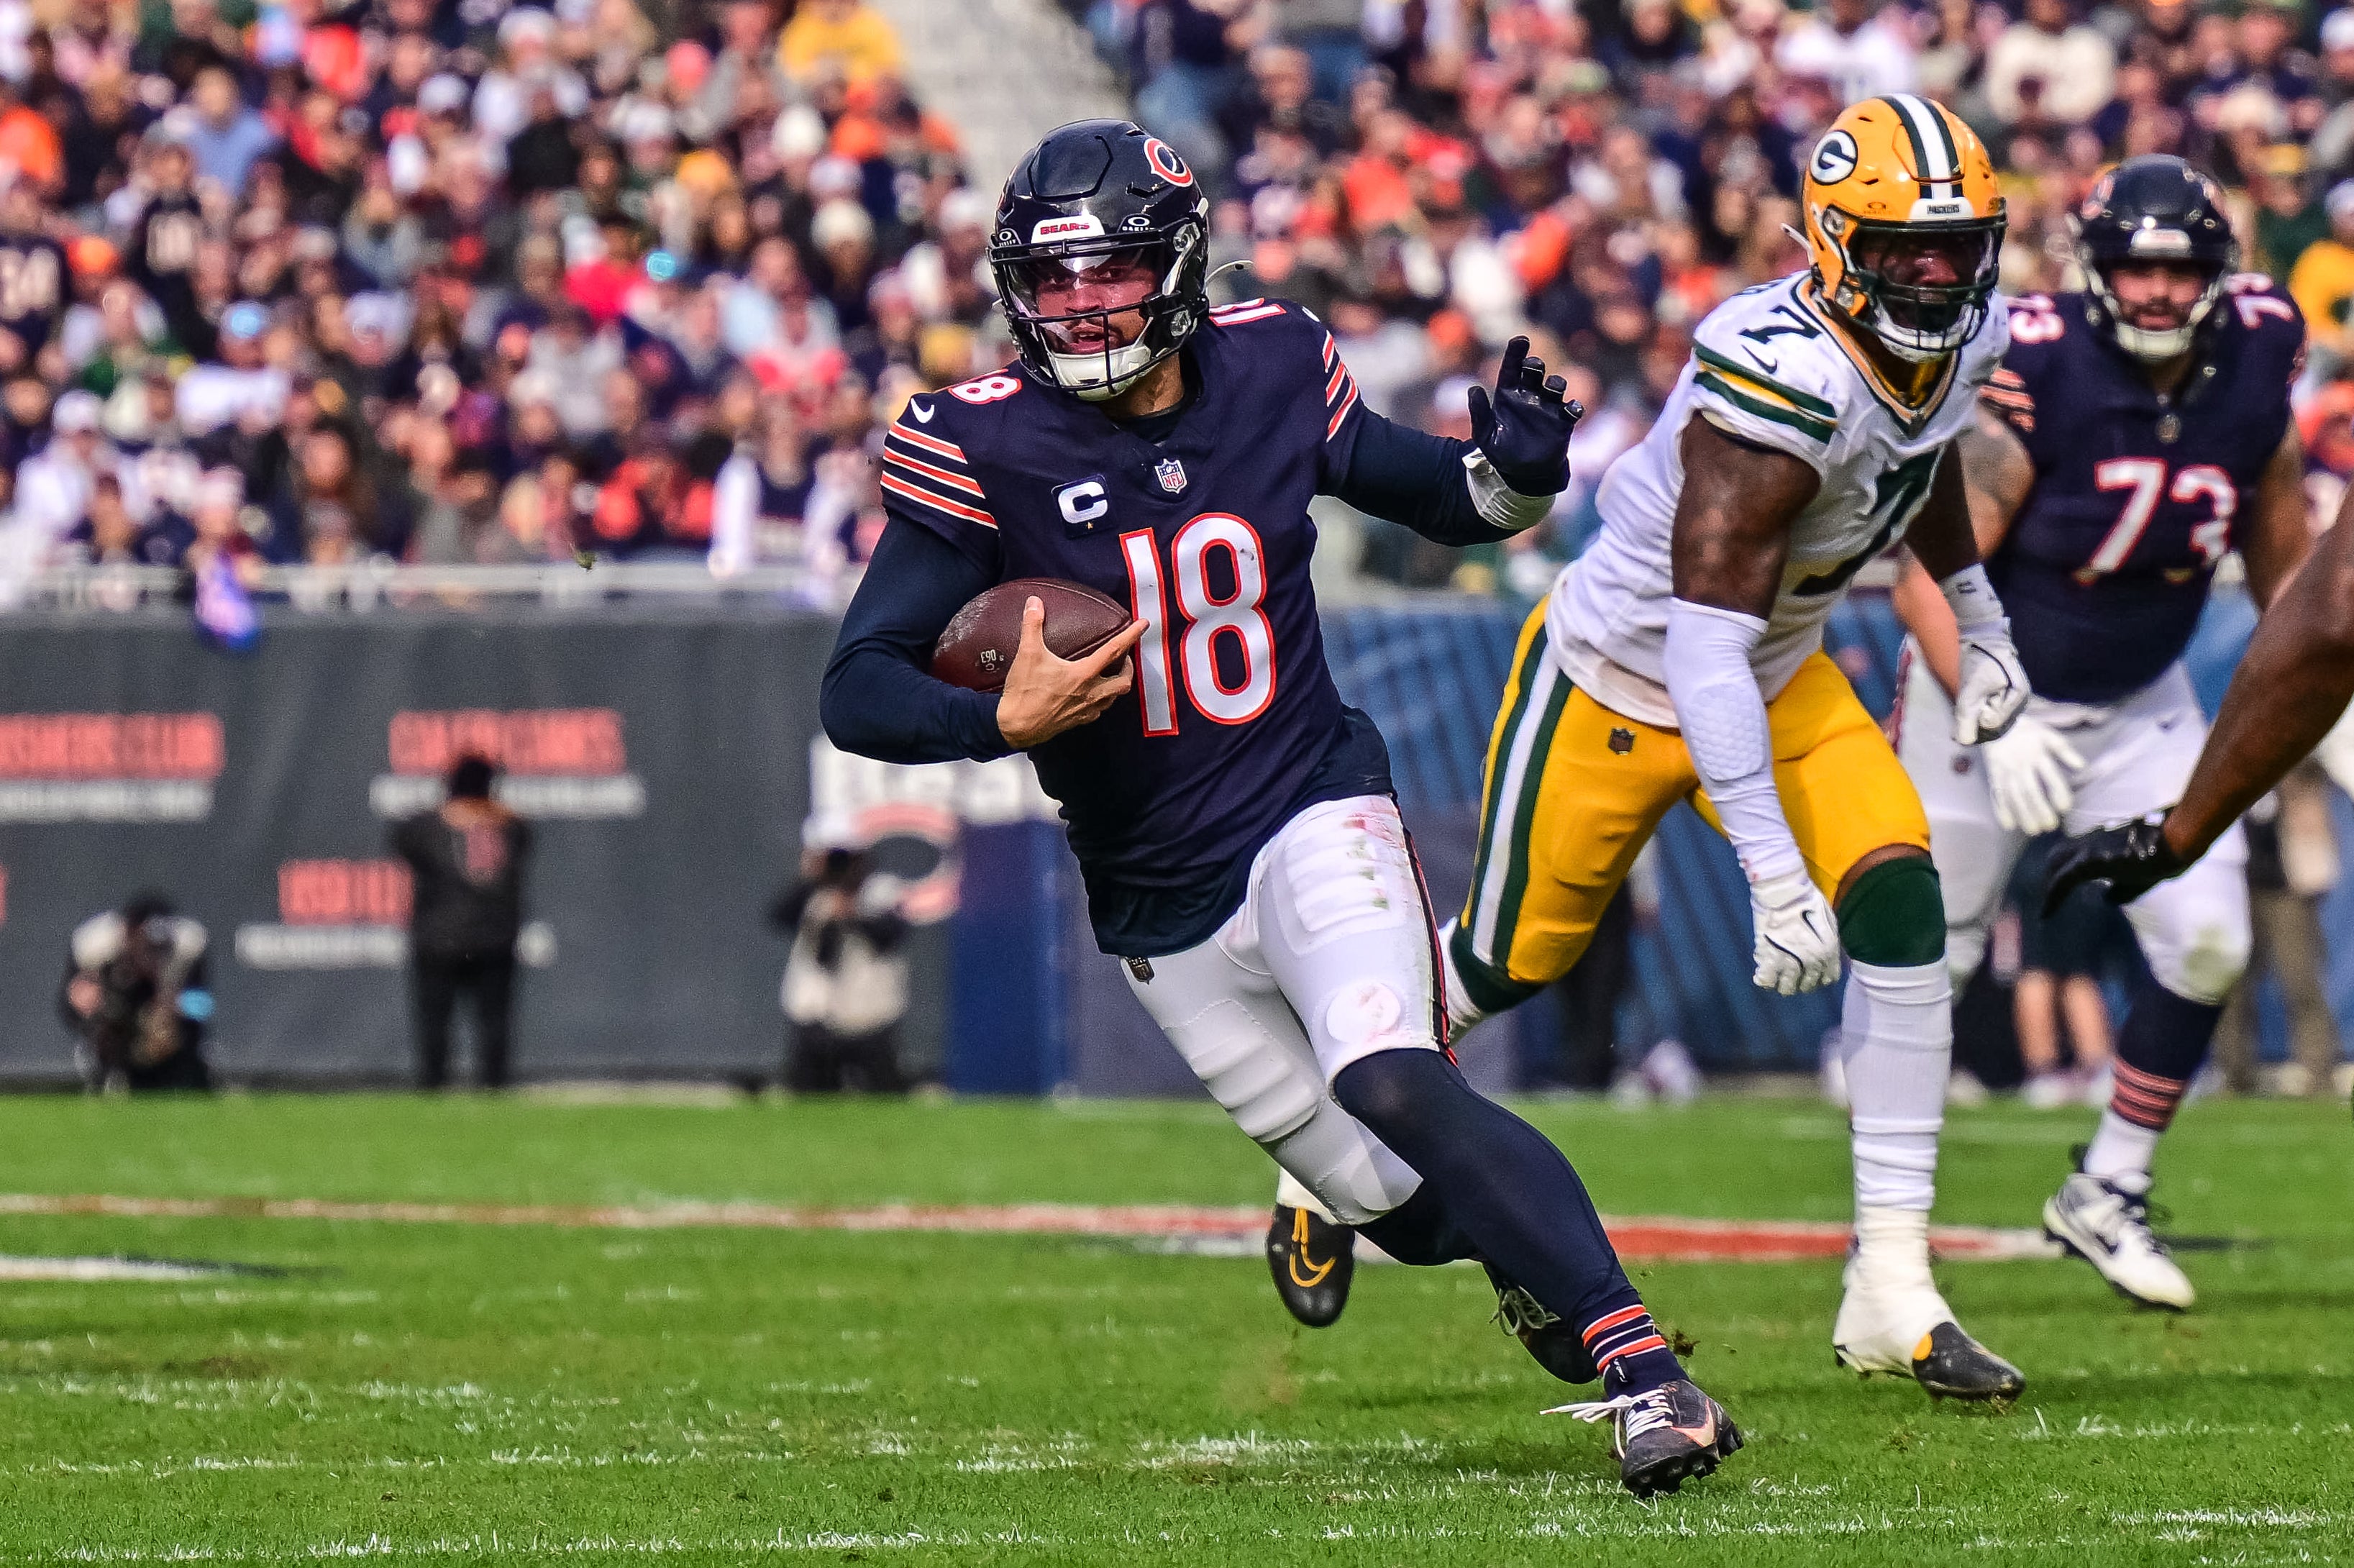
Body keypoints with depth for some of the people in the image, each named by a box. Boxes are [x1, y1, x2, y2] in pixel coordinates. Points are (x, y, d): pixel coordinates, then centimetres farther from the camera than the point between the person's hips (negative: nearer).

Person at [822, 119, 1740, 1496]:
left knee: (1395, 1088, -29)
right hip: (1159, 905, 1)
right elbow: (859, 693, -14)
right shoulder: (984, 448, -11)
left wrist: (1512, 472, -10)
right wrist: (1003, 721, -33)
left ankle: (1644, 1372, -31)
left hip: (1312, 818, -1)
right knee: (1413, 1209, 4)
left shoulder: (1271, 376, -4)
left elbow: (1442, 497, 14)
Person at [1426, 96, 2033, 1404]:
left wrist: (1976, 617, 25)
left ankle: (1892, 1290, -12)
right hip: (1615, 679, -6)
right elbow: (1701, 643, -39)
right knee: (1510, 960, 10)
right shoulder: (1779, 381, -36)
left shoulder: (1957, 339, -11)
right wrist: (1771, 873, -42)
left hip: (1777, 678, 6)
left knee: (1899, 906, -13)